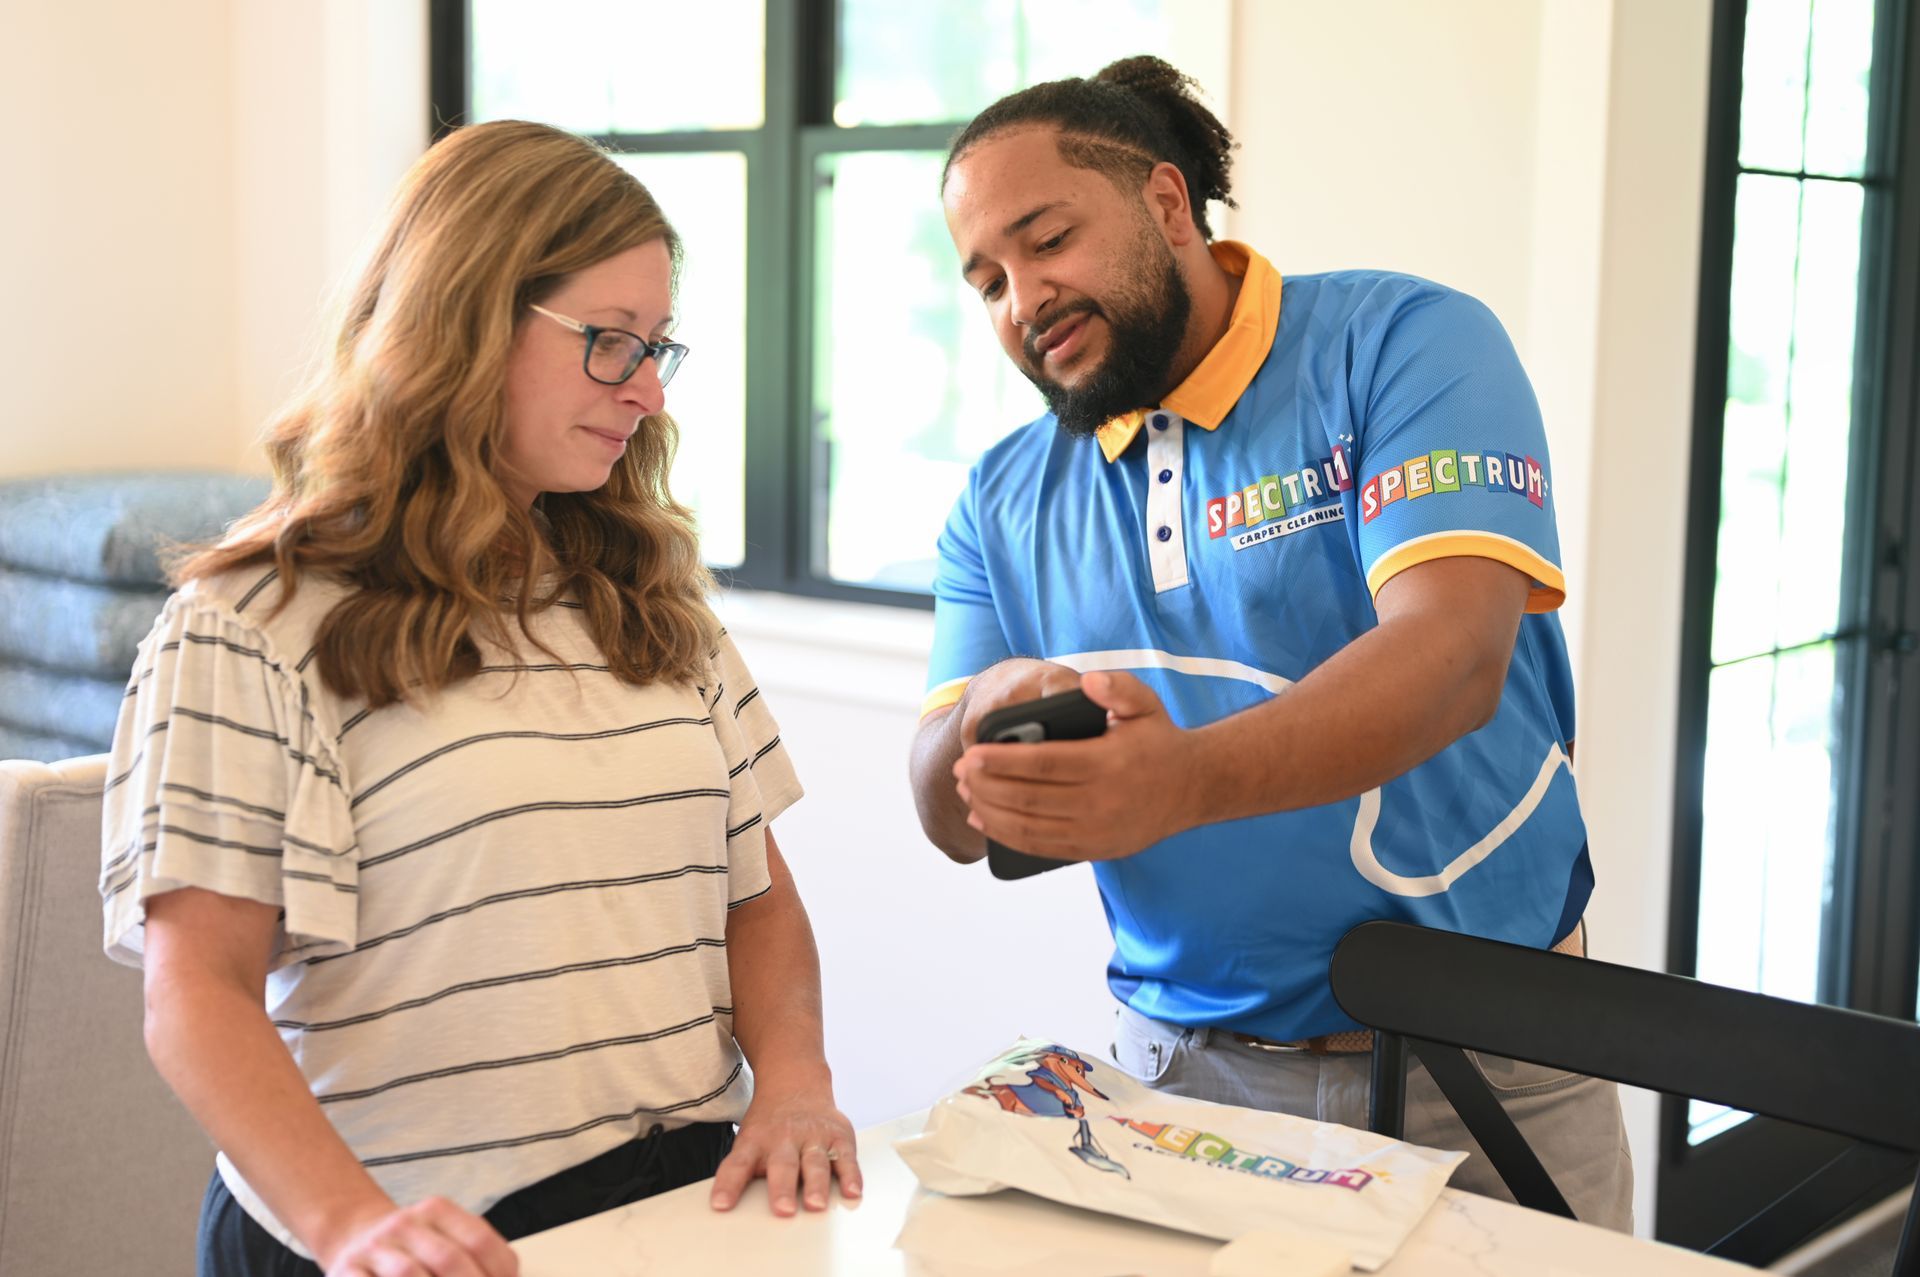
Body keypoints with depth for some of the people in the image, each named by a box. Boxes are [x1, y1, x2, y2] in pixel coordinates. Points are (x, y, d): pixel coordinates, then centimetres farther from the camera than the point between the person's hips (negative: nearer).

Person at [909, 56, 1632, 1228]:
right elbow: (951, 821, 1)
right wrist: (985, 718, -23)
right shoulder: (1004, 501, 6)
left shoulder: (1407, 346, -9)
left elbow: (1455, 654, -24)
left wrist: (1189, 779, -41)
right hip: (1189, 1067, 3)